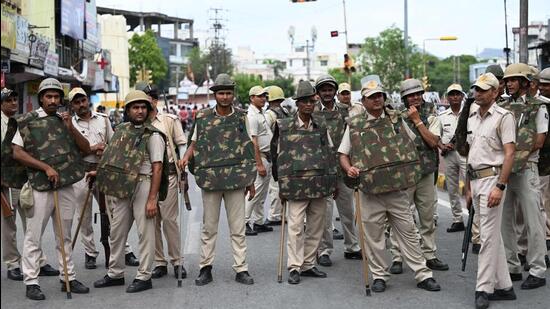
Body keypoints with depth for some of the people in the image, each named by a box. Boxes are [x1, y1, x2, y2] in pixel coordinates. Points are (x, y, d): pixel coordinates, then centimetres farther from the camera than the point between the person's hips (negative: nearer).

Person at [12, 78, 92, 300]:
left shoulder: (65, 120, 11)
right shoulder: (28, 121, -1)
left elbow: (86, 149, 8)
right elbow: (17, 152, -7)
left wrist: (71, 128, -7)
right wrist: (46, 167, -13)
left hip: (66, 186, 4)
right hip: (40, 187, -4)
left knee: (64, 236, 13)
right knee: (34, 236, -1)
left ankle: (68, 278, 21)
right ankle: (31, 283, 6)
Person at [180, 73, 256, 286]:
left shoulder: (241, 118, 6)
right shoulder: (203, 117, 3)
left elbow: (248, 150, 9)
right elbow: (194, 143, 13)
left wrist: (250, 181, 7)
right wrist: (186, 157, -10)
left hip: (236, 179, 0)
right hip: (210, 179, 0)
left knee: (238, 227, 3)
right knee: (209, 227, 6)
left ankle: (241, 269, 9)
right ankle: (206, 268, 14)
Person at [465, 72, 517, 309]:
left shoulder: (503, 117, -8)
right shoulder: (472, 117, 14)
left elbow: (509, 153, -13)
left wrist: (500, 187, -20)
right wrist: (468, 186, 17)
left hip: (492, 178, -8)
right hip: (475, 179, 8)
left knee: (489, 235, -7)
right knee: (492, 234, 12)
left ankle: (484, 288, -2)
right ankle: (503, 286, 19)